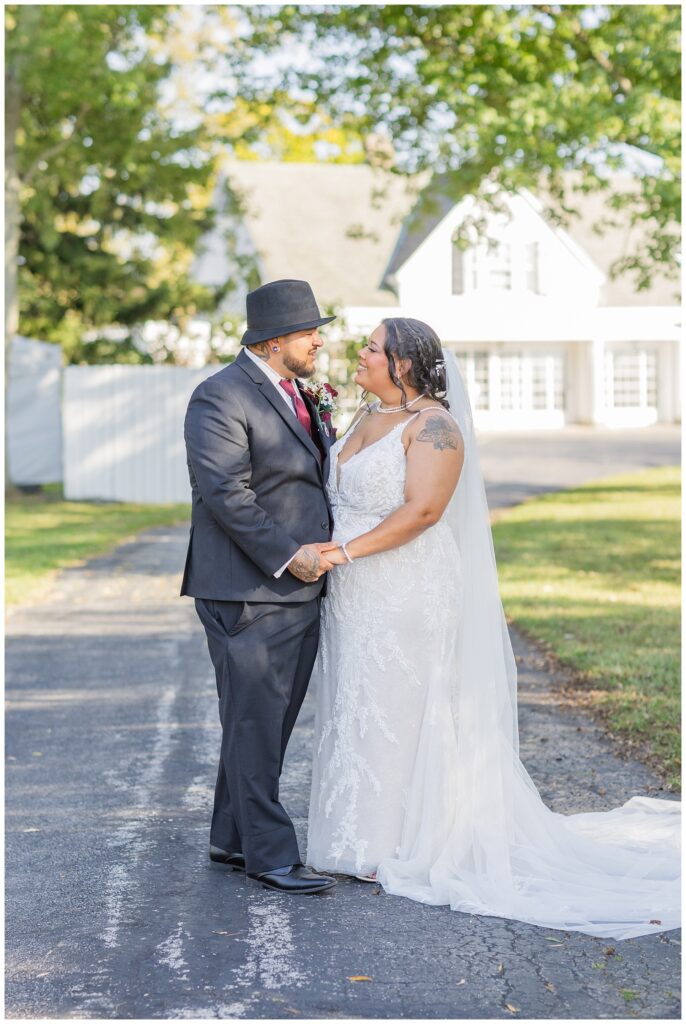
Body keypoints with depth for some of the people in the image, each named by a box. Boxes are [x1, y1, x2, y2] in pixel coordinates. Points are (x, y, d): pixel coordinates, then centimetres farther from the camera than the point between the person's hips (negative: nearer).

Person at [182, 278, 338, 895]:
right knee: (255, 724, -2)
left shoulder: (297, 394, 16)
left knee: (270, 723, 14)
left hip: (300, 590, 9)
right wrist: (287, 557, -20)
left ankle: (232, 838, 25)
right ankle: (268, 854, 4)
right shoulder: (221, 398, -13)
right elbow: (224, 492, -20)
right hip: (248, 593, -9)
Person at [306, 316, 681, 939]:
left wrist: (347, 550, -24)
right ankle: (363, 838, 21)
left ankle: (402, 847, 7)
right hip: (356, 596, 9)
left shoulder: (433, 424, -13)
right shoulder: (367, 419, 14)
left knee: (399, 713, -3)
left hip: (409, 591, -9)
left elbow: (422, 510, -23)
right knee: (354, 713, 11)